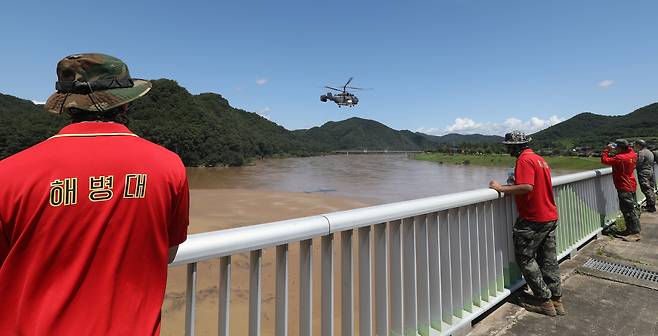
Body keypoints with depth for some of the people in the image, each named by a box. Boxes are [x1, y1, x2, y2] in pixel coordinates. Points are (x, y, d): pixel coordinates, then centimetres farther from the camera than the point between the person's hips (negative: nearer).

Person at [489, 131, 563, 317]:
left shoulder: (524, 160, -16)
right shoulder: (540, 159, 14)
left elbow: (527, 187, -28)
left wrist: (501, 188, -21)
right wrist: (516, 182, 14)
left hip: (533, 220, -9)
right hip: (550, 218, 9)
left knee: (525, 258, 3)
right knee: (548, 259, 16)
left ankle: (544, 300, 12)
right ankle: (556, 299, 24)